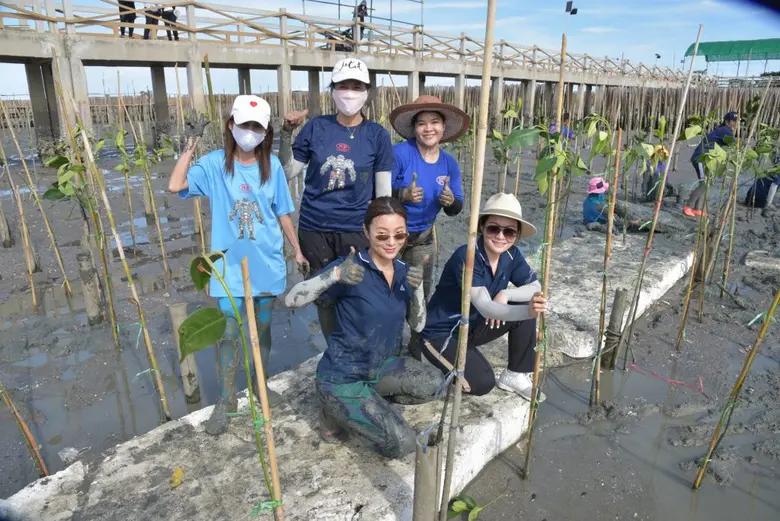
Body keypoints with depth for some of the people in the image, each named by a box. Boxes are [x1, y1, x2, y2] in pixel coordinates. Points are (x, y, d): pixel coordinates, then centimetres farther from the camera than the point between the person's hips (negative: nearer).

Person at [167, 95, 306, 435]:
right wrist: (192, 143, -17)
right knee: (227, 335, 2)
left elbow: (283, 214, 6)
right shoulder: (214, 164, -6)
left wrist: (298, 251, 7)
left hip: (267, 265, 2)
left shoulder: (272, 165, -1)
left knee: (262, 330, 16)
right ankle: (226, 400, 20)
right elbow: (175, 186, -21)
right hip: (230, 266, -1)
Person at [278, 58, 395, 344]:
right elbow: (288, 173, 5)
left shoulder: (378, 135, -1)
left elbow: (383, 190, 2)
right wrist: (286, 134, -7)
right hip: (314, 228, 2)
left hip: (357, 230, -1)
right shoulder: (315, 127, 0)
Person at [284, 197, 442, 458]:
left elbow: (418, 325, 0)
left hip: (379, 367, 7)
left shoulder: (404, 271, 0)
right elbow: (291, 300, -25)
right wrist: (334, 275, -41)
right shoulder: (351, 268, -20)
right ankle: (337, 412, 9)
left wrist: (417, 289, -18)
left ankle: (367, 400, 6)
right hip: (342, 377, -7)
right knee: (402, 444, -12)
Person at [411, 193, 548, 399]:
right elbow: (485, 307, -39)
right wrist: (527, 311, -55)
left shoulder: (511, 255, -7)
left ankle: (515, 375, 2)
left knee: (528, 303, -11)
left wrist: (506, 294, -24)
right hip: (440, 334, -7)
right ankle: (448, 373, 7)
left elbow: (536, 287, -7)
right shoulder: (466, 256, -29)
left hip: (472, 326, 7)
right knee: (482, 382, -25)